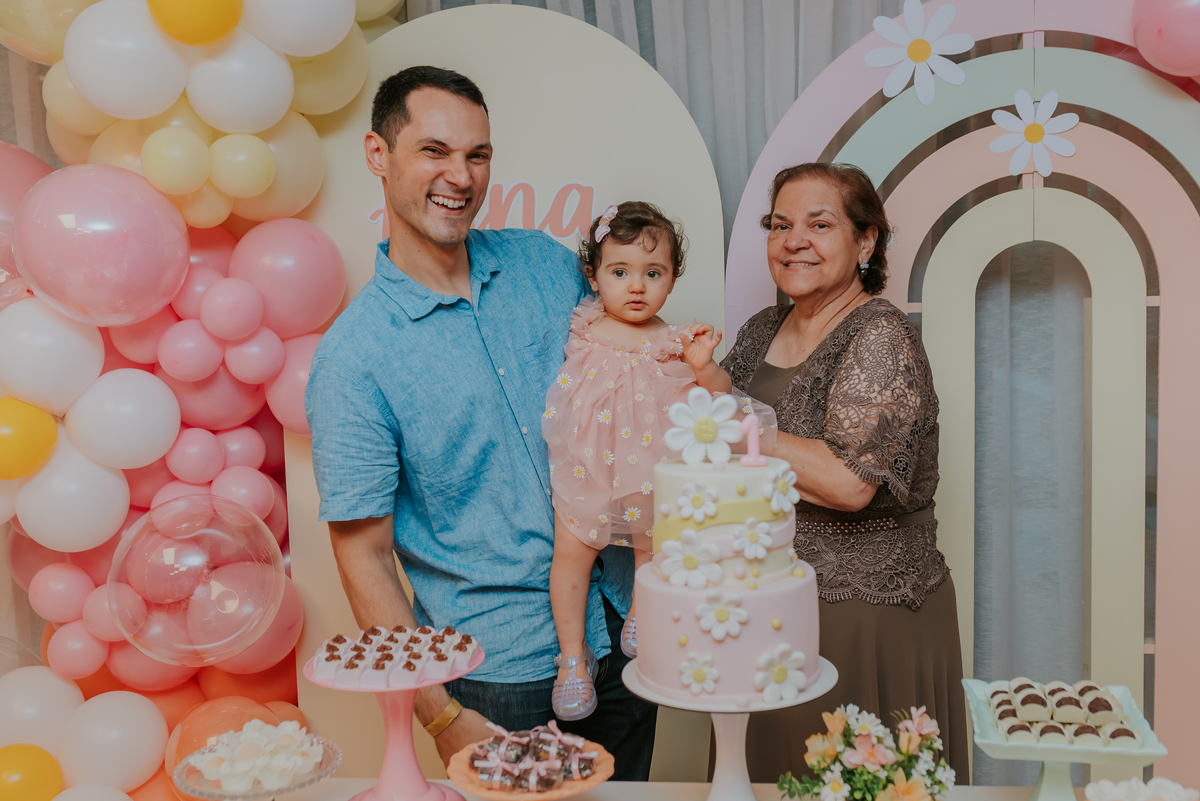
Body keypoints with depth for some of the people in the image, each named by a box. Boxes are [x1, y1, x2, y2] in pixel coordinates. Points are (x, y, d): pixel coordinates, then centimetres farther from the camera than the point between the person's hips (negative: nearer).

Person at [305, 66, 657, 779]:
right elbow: (363, 555, -12)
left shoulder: (545, 262, -1)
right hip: (503, 674, -4)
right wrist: (441, 717, -15)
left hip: (622, 624, 5)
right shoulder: (353, 357, -14)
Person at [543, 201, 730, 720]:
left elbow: (720, 400, -7)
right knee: (571, 552, 1)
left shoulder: (674, 344, -7)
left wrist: (704, 366, -23)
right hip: (585, 468, 1)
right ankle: (572, 656, 16)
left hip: (649, 477, -1)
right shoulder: (582, 328, -1)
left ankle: (641, 622, 36)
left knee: (652, 551, 6)